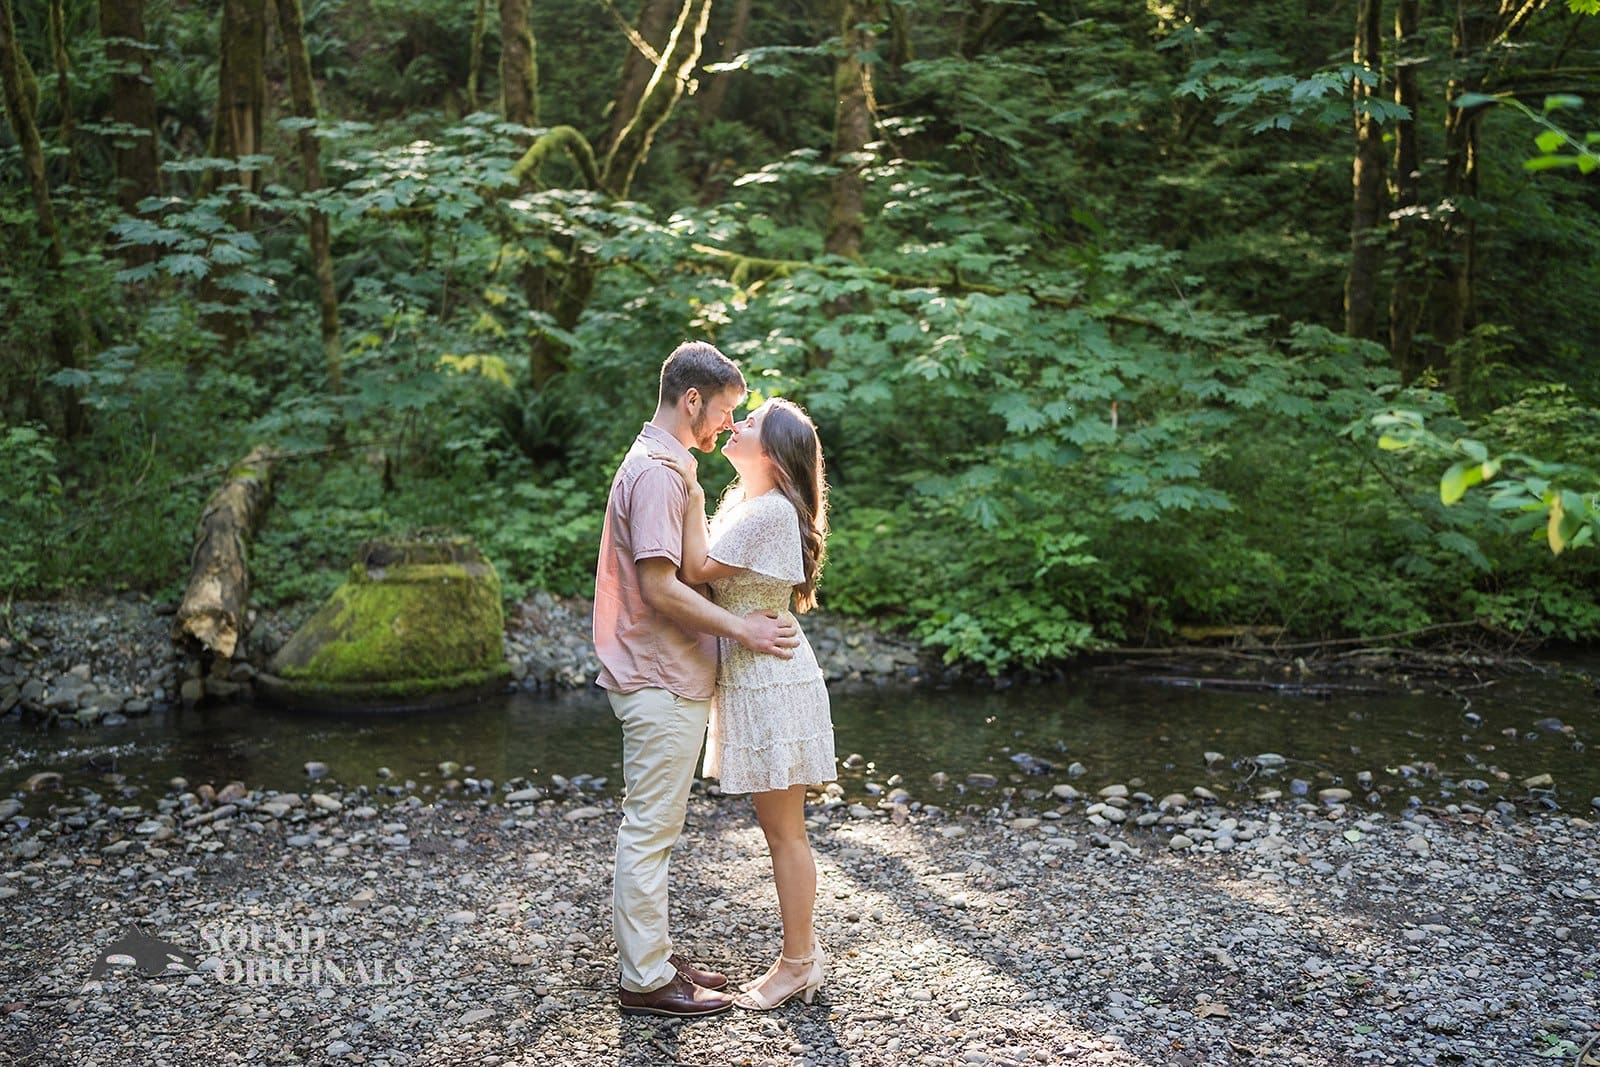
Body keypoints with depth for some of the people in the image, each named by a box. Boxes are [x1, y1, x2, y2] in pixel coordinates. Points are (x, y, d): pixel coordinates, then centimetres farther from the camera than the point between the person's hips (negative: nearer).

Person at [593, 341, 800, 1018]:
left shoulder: (657, 464, 16)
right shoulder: (657, 472, -17)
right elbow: (660, 586, -24)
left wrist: (759, 605, 16)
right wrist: (741, 628, -19)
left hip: (665, 677, 11)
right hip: (661, 682, -11)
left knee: (651, 827, 16)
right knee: (650, 829, -2)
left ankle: (649, 956, 27)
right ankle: (645, 981, 8)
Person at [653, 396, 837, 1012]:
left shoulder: (771, 510, -18)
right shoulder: (742, 501, 12)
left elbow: (698, 569, -20)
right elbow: (704, 573, 9)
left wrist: (692, 496, -16)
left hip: (772, 684, -10)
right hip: (750, 680, 10)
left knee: (784, 831, 0)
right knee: (780, 829, 15)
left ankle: (797, 963, 11)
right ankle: (802, 954, 25)